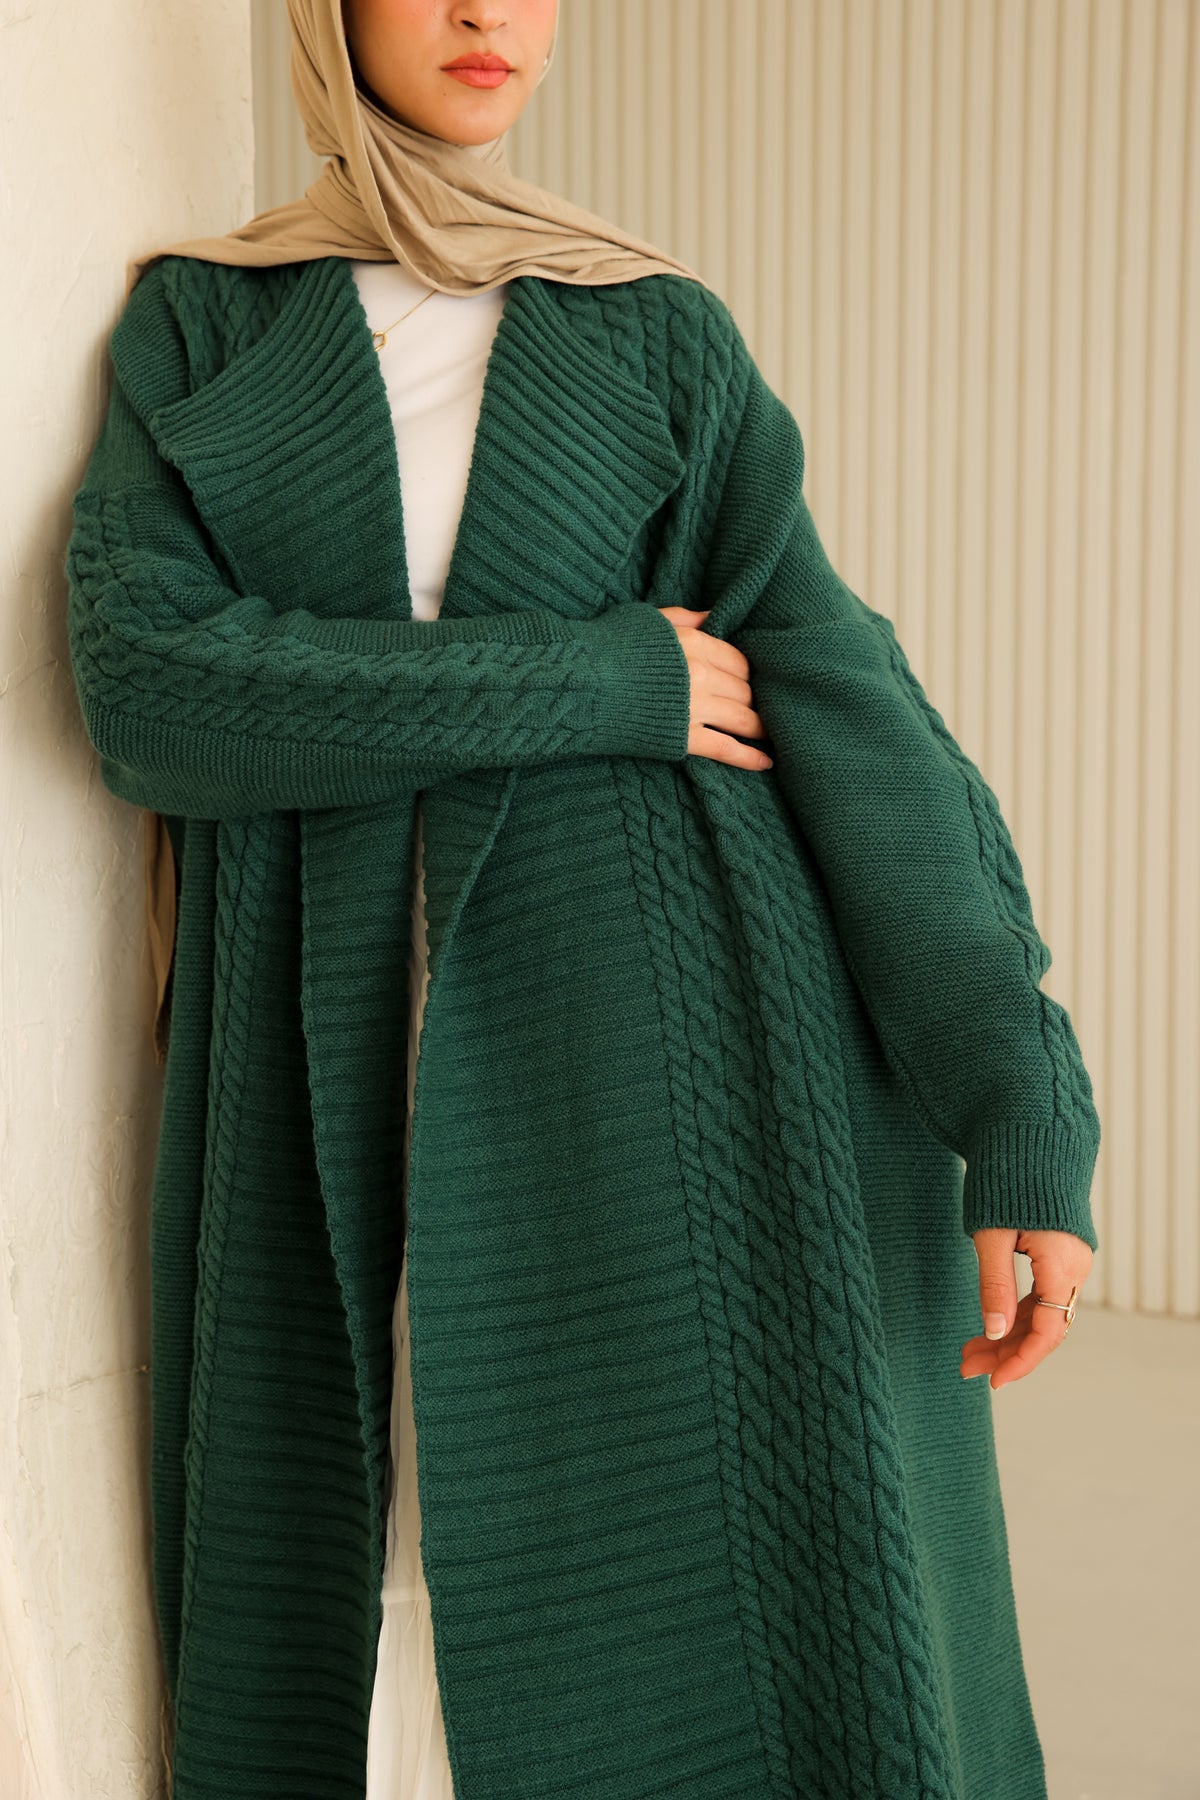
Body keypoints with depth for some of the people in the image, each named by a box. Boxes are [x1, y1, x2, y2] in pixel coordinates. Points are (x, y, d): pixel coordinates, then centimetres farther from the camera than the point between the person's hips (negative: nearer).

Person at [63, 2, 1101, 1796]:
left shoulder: (660, 338, 8)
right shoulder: (193, 328, 9)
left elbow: (841, 702, -2)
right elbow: (149, 685, -8)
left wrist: (1029, 1118, -11)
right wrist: (607, 686, -12)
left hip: (656, 1050, -1)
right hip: (351, 1100, 1)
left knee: (713, 1648, -2)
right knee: (368, 1633, 4)